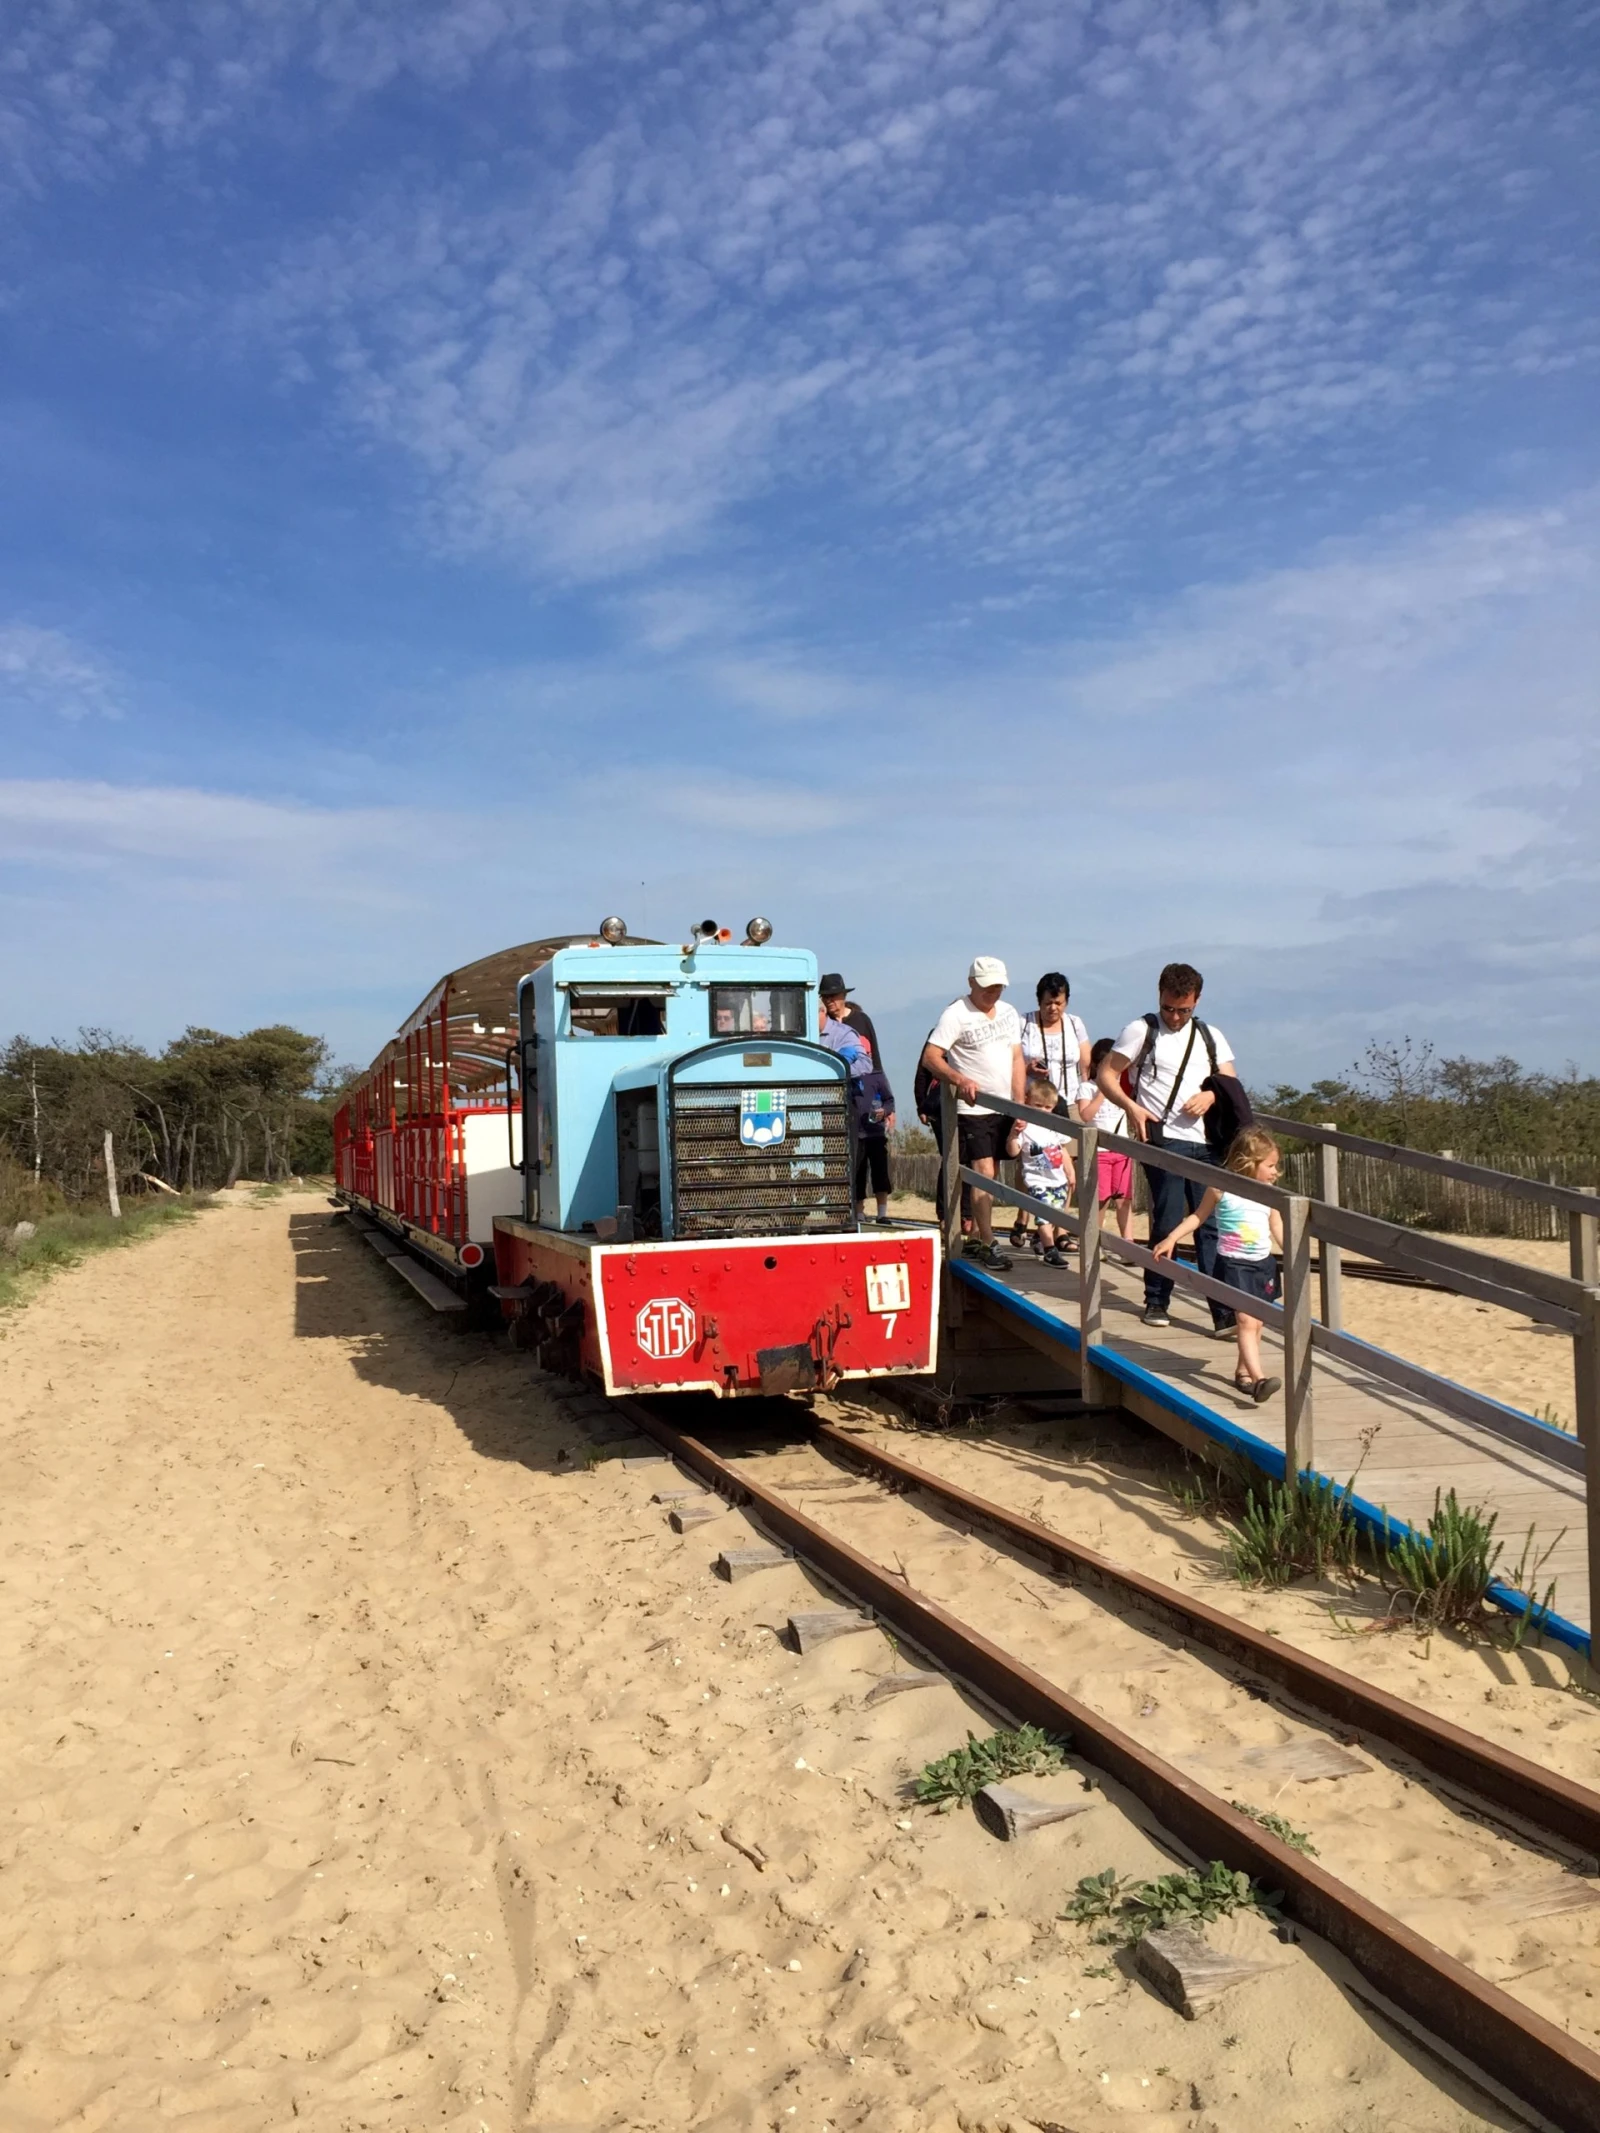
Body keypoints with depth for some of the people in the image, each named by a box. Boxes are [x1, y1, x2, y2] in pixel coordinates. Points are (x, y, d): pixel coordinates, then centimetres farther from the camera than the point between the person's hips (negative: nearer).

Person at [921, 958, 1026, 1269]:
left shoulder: (1009, 1012, 11)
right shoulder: (956, 1015, -9)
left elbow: (1016, 1059, 12)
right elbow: (930, 1057, -15)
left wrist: (1020, 1104, 5)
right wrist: (960, 1080, -30)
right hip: (973, 1108, -6)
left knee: (990, 1175, 9)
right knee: (983, 1174, -11)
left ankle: (975, 1238, 18)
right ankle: (987, 1244, -8)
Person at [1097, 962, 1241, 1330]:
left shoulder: (1210, 1036, 17)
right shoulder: (1142, 1030, 4)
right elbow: (1106, 1073, 2)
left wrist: (1211, 1095, -7)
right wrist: (1131, 1106, -13)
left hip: (1206, 1142, 4)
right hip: (1163, 1140, -4)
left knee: (1212, 1224, -1)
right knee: (1167, 1222, -4)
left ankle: (1223, 1310, -1)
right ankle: (1156, 1300, 13)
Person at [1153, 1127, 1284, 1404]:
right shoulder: (1221, 1188, -8)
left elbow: (1278, 1227, 11)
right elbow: (1199, 1216, 3)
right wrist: (1171, 1238, -2)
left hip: (1263, 1263, 5)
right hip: (1234, 1263, -5)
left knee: (1256, 1323, 11)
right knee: (1246, 1321, -15)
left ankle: (1243, 1371, 27)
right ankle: (1258, 1379, -25)